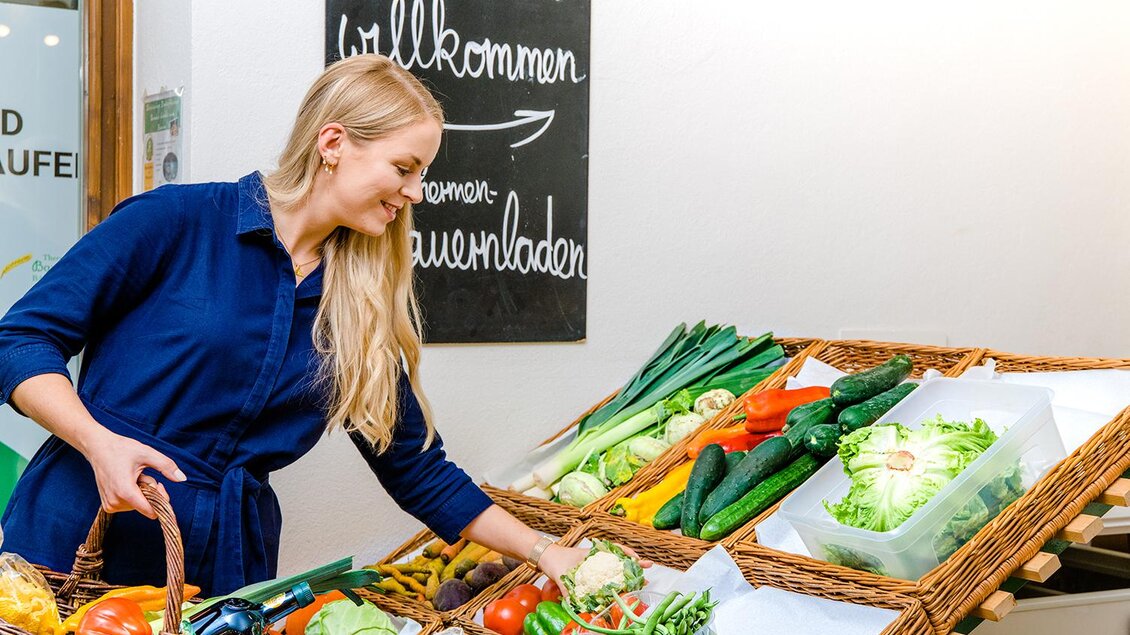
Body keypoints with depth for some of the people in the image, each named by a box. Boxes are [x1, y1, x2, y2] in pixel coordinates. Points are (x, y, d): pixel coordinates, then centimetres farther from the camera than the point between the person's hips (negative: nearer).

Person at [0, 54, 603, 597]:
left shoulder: (363, 305, 6)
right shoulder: (177, 221, -7)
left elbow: (419, 471, 12)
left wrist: (544, 551, 5)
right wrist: (100, 442, -22)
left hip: (230, 560, 4)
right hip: (80, 536, -4)